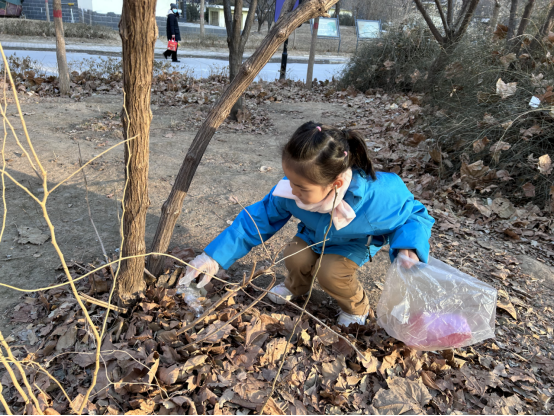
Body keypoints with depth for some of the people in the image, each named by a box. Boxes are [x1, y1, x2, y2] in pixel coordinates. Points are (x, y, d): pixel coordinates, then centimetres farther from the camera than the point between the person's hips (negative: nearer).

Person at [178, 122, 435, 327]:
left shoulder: (377, 196, -42)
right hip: (315, 235, 3)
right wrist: (215, 256, -24)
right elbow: (259, 219, -19)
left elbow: (415, 216, -22)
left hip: (354, 243, -3)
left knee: (330, 272, -28)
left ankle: (356, 307, 7)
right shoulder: (288, 191, -32)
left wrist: (407, 249, -44)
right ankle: (297, 286, 16)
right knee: (295, 259, -24)